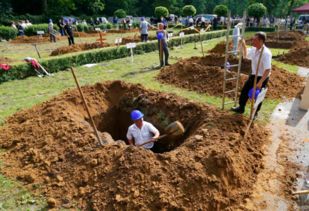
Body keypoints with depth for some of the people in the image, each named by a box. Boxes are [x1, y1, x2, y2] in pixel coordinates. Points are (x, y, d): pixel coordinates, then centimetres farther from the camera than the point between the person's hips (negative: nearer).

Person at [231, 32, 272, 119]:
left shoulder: (266, 53, -28)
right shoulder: (253, 49, -4)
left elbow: (268, 70, -30)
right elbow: (246, 55, 19)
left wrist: (260, 82, -34)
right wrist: (243, 45, 4)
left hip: (262, 78, -7)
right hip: (253, 75, 8)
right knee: (244, 91, 15)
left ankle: (255, 113, 33)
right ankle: (241, 108, 36)